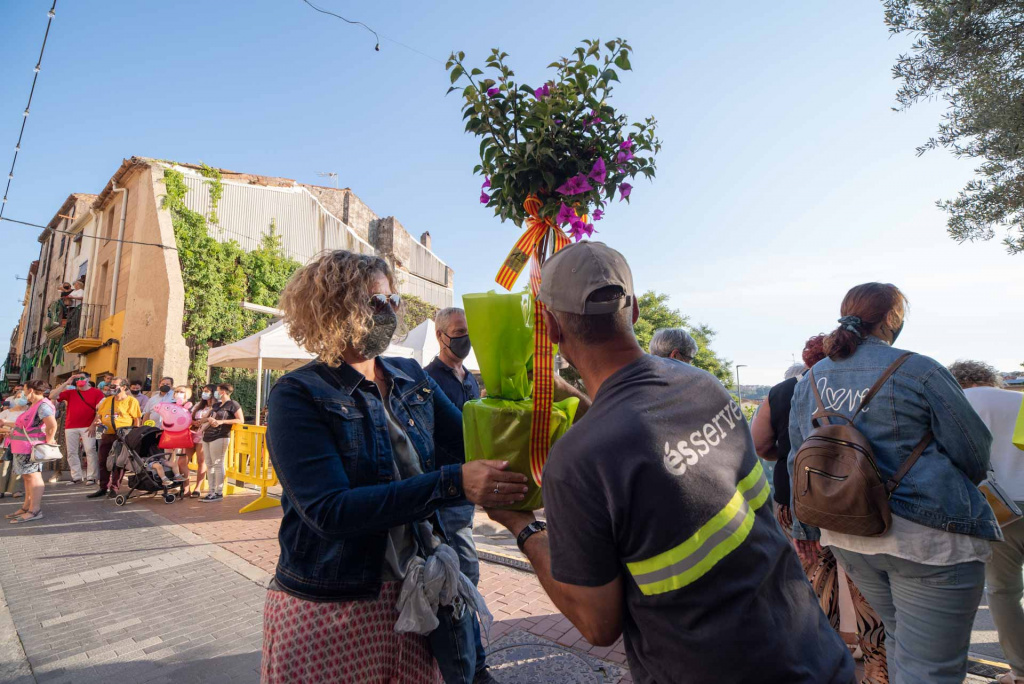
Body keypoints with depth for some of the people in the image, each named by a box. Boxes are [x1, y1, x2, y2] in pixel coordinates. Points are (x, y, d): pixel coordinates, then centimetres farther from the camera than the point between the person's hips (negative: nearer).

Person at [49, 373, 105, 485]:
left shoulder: (96, 392, 4)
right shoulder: (70, 392, 15)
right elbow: (52, 396, 4)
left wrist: (93, 425, -10)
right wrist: (66, 383, 1)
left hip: (88, 427, -4)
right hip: (70, 427, 4)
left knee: (90, 450, -9)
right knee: (72, 452, 6)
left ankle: (91, 477, -6)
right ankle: (76, 476, 14)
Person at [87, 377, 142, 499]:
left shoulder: (131, 401, -3)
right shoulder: (107, 400, 14)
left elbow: (137, 420, -6)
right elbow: (99, 414, 23)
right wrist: (97, 421, 1)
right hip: (107, 435, 6)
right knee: (103, 461, 8)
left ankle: (114, 488, 8)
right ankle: (103, 488, 18)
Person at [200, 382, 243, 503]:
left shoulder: (233, 404, -4)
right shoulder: (216, 404, 21)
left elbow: (241, 420, -10)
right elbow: (207, 417, 28)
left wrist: (222, 422, -14)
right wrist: (208, 419, 3)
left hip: (219, 437, -8)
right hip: (207, 436, 8)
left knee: (218, 465, -6)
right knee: (209, 465, 8)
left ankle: (218, 493, -1)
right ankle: (211, 492, 13)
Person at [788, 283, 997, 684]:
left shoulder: (811, 379, 4)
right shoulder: (918, 371, -13)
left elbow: (798, 460, 9)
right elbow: (974, 450, -4)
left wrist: (805, 526, 18)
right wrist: (954, 487, 18)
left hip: (845, 537, 6)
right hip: (926, 536, -6)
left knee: (899, 638, 26)